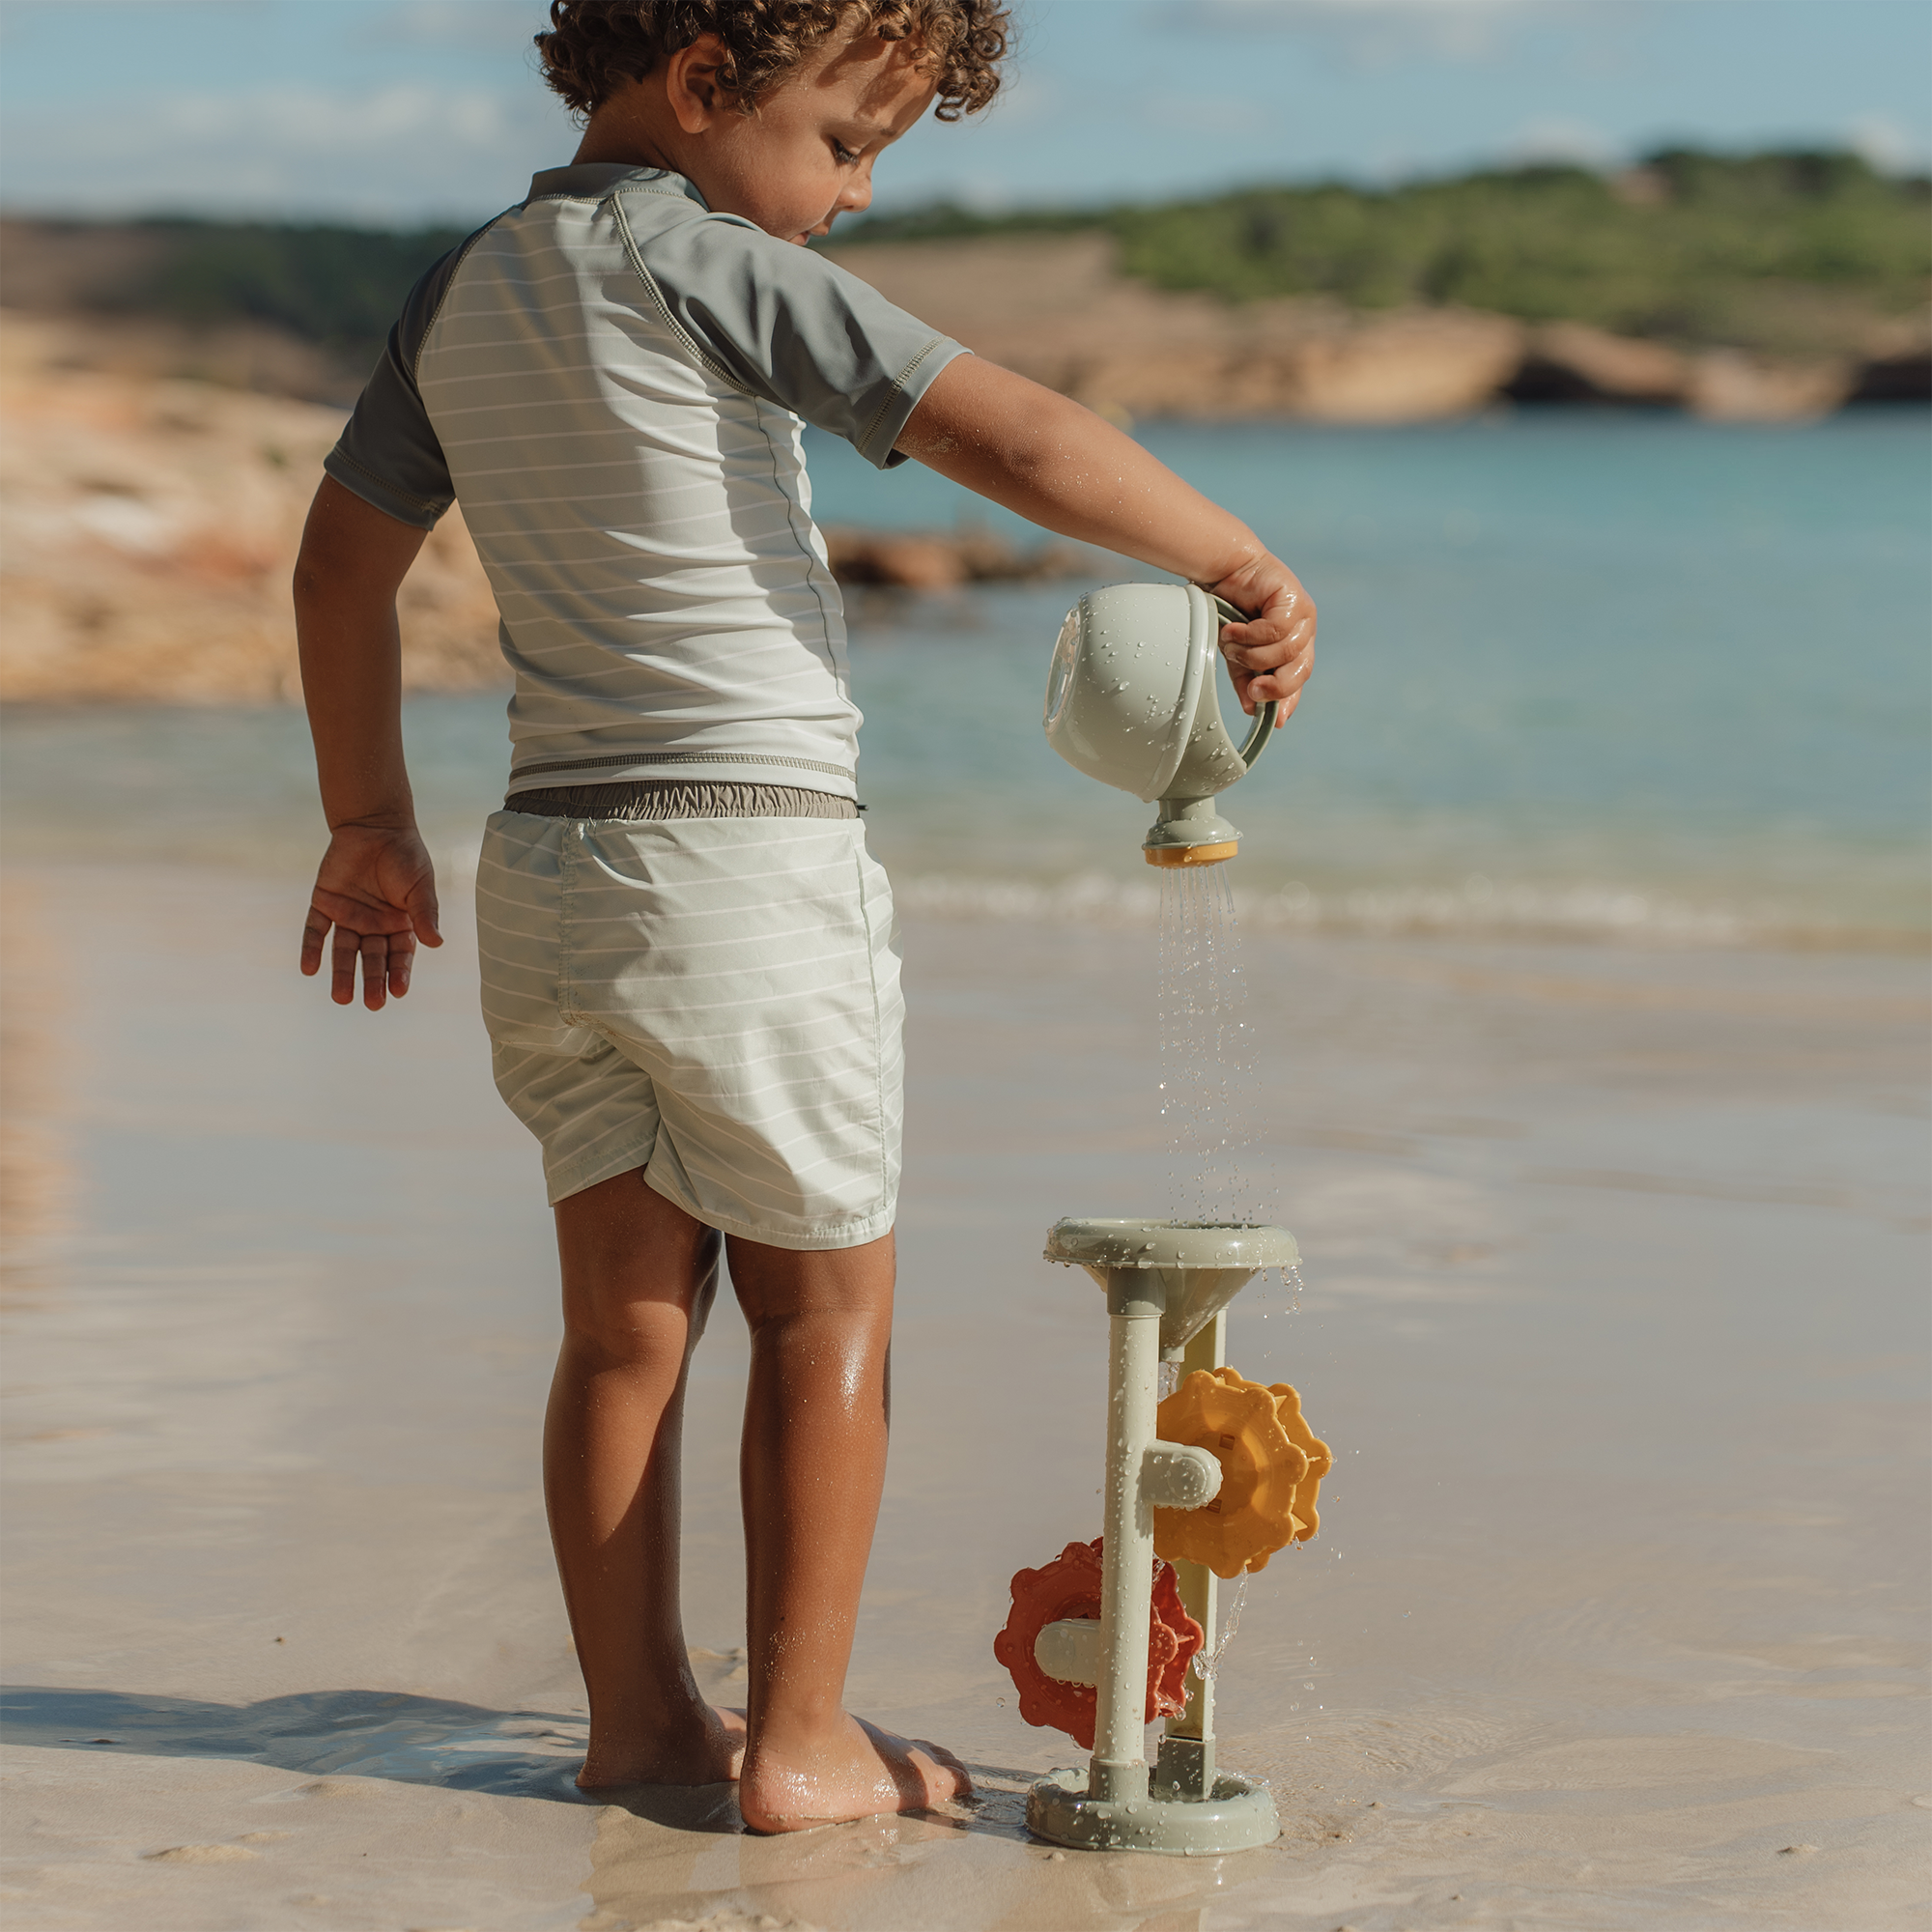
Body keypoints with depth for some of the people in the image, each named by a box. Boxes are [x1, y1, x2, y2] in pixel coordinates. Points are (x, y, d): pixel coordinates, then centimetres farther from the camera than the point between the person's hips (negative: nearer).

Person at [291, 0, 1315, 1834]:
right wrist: (1242, 568, -10)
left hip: (548, 865, 7)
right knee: (825, 1307, 7)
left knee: (626, 1308, 13)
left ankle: (638, 1714, 19)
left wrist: (370, 823, 25)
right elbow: (1021, 443, -21)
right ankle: (801, 1738, 8)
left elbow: (342, 562, 16)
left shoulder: (464, 290, 9)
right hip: (751, 856, -7)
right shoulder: (708, 265, -14)